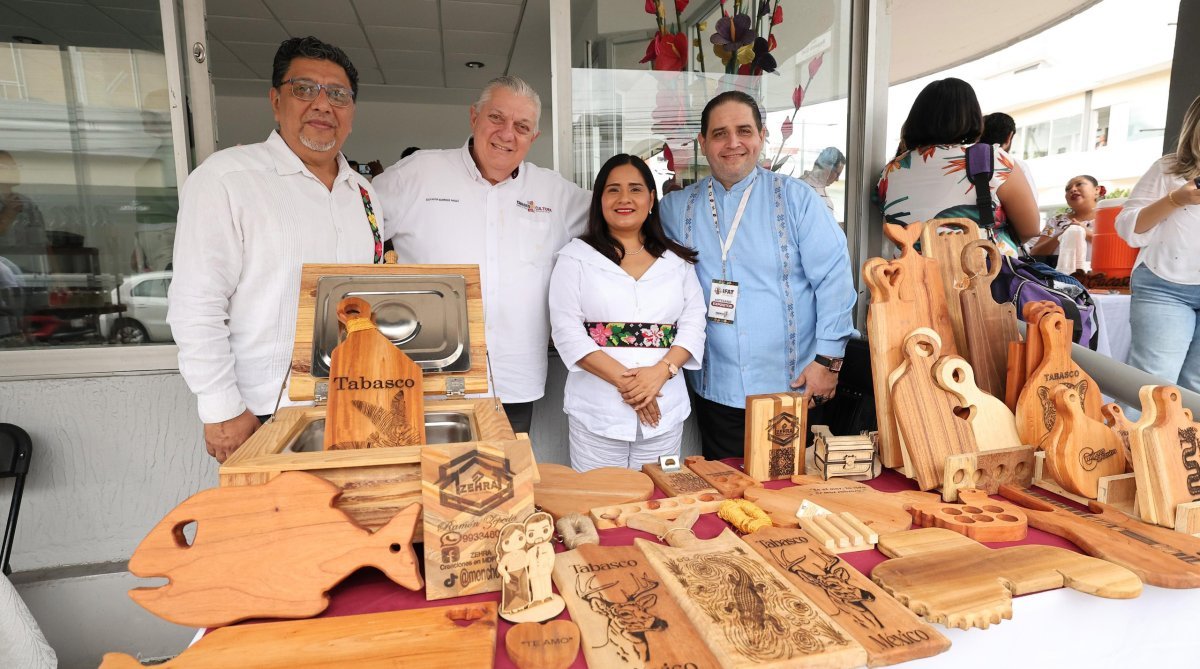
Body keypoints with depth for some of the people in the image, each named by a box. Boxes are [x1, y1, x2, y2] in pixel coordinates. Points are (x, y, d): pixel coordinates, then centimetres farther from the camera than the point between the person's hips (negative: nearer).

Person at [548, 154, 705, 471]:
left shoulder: (677, 260, 12)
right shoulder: (576, 257, 2)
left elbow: (693, 324, 5)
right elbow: (568, 332, -6)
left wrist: (661, 371, -13)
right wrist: (623, 380, -15)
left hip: (664, 410, 3)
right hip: (598, 411, -2)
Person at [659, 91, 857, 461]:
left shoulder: (796, 199, -1)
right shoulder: (677, 208, 5)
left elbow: (834, 277, -4)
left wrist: (828, 360, -8)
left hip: (794, 389, -1)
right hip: (716, 391, 2)